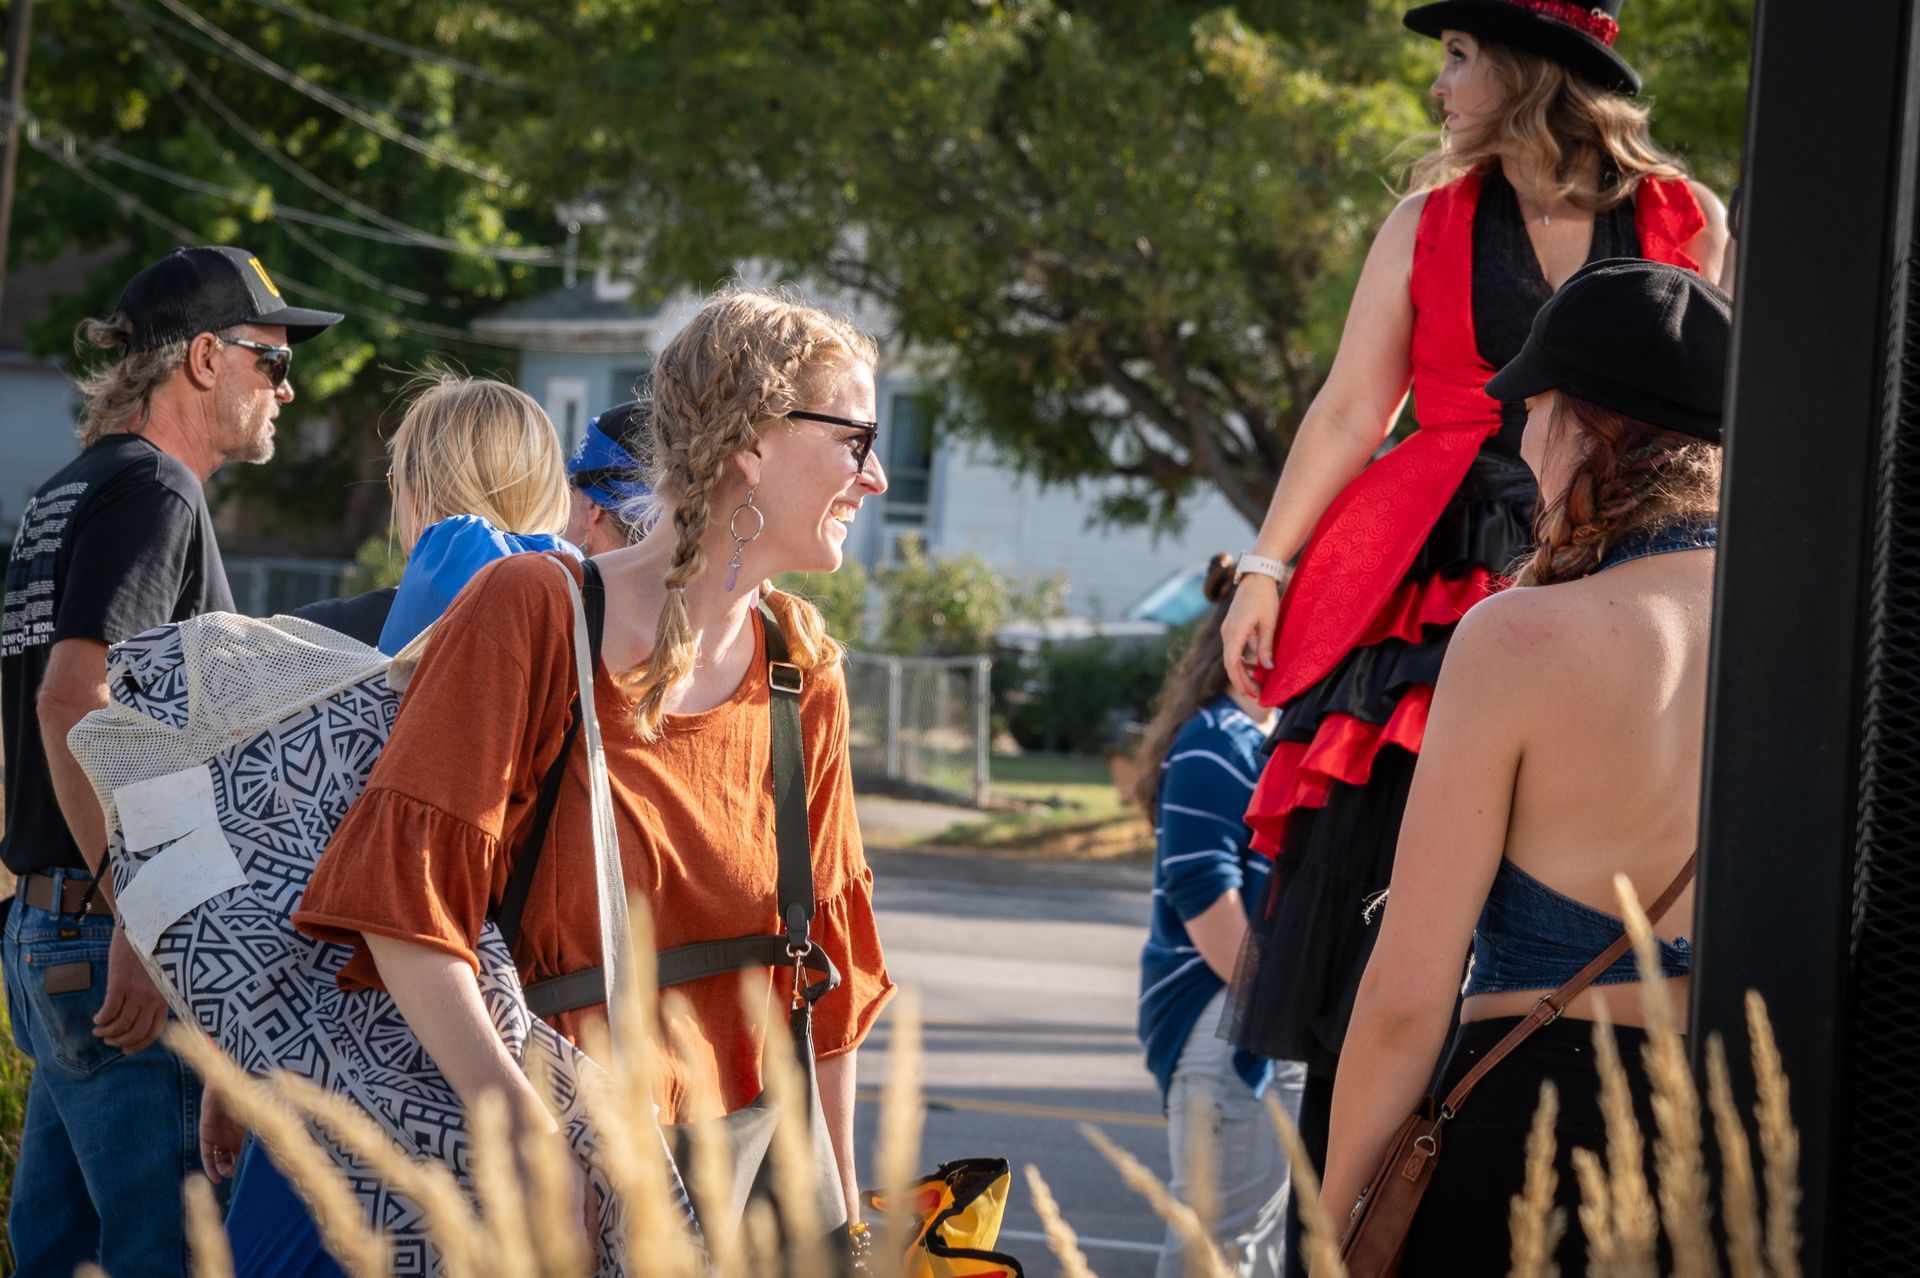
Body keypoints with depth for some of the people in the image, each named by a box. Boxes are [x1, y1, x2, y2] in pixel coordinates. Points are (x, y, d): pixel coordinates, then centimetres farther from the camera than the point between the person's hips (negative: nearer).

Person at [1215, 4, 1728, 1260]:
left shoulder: (1687, 224, 7)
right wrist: (1269, 565, 1)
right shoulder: (1430, 224, 10)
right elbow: (1350, 411, 8)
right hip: (1430, 587, 1)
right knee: (1381, 885, -5)